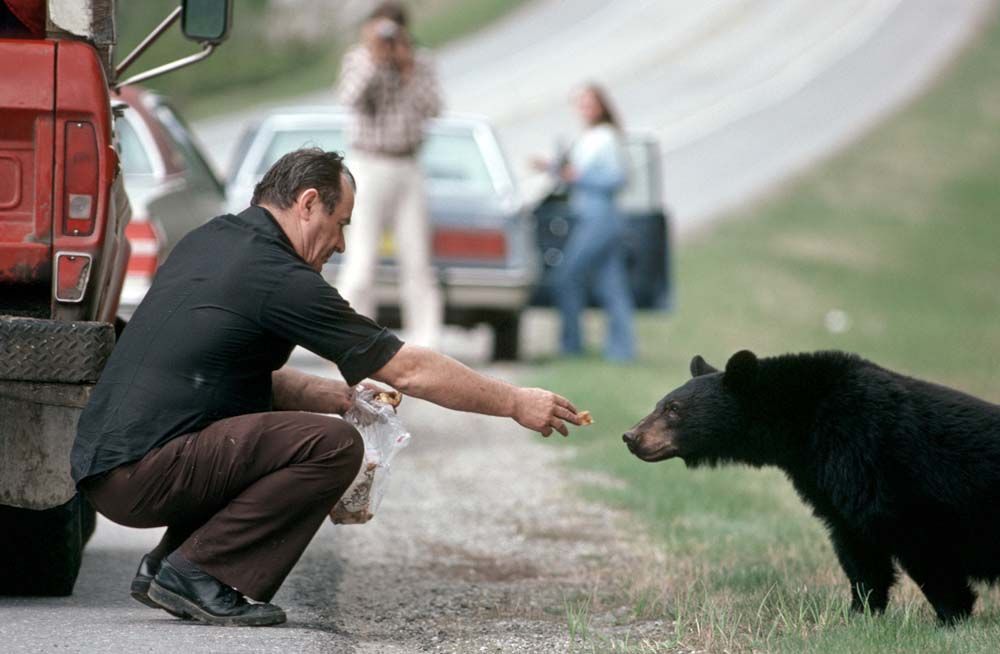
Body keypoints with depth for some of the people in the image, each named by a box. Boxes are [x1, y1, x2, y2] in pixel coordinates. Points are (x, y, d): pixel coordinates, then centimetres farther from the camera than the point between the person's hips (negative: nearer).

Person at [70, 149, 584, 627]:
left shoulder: (210, 240, 16)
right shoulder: (277, 276, -11)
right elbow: (409, 370, -7)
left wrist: (339, 397, 14)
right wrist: (514, 403, 3)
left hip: (98, 463, 10)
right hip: (141, 474, -10)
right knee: (333, 445, -15)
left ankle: (164, 566, 13)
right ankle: (197, 574, -10)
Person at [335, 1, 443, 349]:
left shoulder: (420, 63, 7)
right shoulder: (358, 58, -3)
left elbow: (432, 108, -5)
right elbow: (349, 97, -21)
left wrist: (408, 70, -14)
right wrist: (373, 58, -26)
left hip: (408, 169, 4)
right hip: (368, 166, -4)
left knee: (418, 260, 4)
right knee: (361, 261, -9)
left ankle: (426, 343, 8)